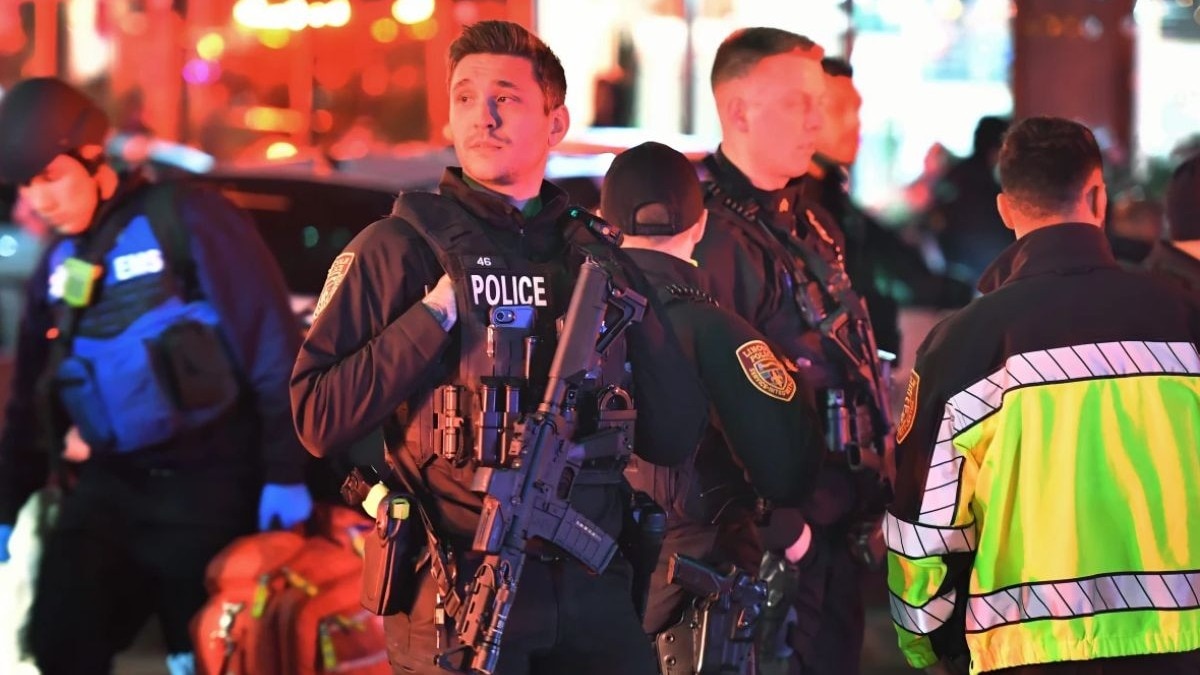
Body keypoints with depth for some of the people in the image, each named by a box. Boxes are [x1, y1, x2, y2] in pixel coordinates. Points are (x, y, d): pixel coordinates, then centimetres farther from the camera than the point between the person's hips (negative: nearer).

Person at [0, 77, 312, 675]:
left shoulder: (187, 221, -7)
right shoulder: (57, 266, 14)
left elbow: (274, 348, -10)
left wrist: (285, 472, -13)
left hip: (205, 489, -6)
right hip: (108, 489, 6)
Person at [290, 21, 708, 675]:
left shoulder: (598, 257, 9)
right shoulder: (399, 247, -4)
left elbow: (674, 437, 7)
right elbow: (318, 419, -12)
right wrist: (436, 315, -16)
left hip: (593, 594, 4)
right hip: (459, 599, -4)